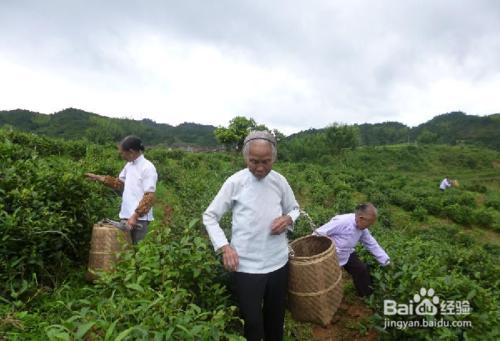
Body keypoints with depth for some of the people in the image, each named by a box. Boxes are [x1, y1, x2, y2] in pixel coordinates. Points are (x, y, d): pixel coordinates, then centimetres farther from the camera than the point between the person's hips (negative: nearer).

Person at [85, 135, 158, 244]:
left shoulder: (148, 168, -15)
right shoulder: (129, 165, 11)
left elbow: (149, 197, -18)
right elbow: (120, 183, 25)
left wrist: (135, 216, -21)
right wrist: (98, 178, 18)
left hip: (140, 219, -8)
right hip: (126, 216, 8)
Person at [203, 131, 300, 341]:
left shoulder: (280, 181, -3)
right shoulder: (235, 182, -11)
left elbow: (294, 209, 12)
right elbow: (209, 216, -5)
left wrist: (287, 219, -11)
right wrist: (224, 247, -17)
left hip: (278, 263, 3)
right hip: (246, 266, -3)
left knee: (275, 318, 23)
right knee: (252, 323, 11)